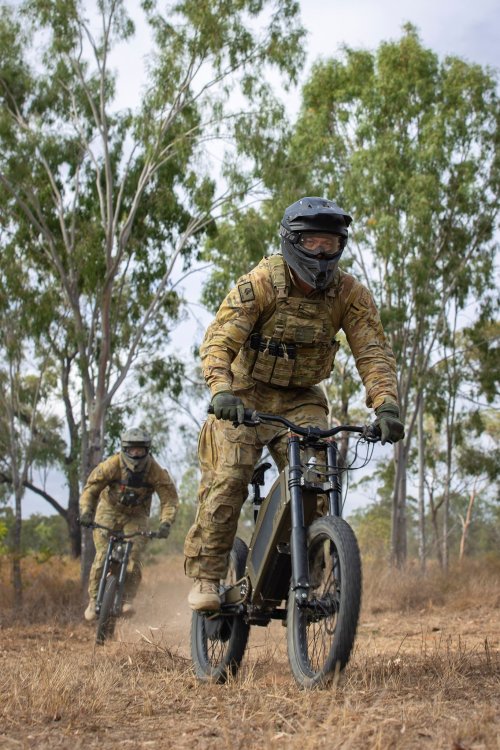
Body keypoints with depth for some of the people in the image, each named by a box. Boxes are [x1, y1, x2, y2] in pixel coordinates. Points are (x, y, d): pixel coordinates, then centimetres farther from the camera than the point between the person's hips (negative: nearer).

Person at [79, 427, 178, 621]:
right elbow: (91, 488, -18)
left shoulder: (155, 471, -22)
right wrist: (86, 511, -33)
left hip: (136, 516, 1)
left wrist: (165, 523, -34)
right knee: (102, 556, -11)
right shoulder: (112, 465, -24)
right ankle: (94, 600, 0)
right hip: (110, 510, 0)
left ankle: (127, 599, -4)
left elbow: (169, 498, -19)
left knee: (133, 558, -16)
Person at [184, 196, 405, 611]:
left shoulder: (350, 293, -12)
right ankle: (206, 577, -4)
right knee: (227, 481, -15)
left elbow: (373, 352, -16)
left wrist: (386, 405, -33)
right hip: (246, 396, -2)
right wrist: (222, 391, -45)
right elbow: (219, 341, -27)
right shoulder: (261, 282, -21)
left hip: (301, 400, 2)